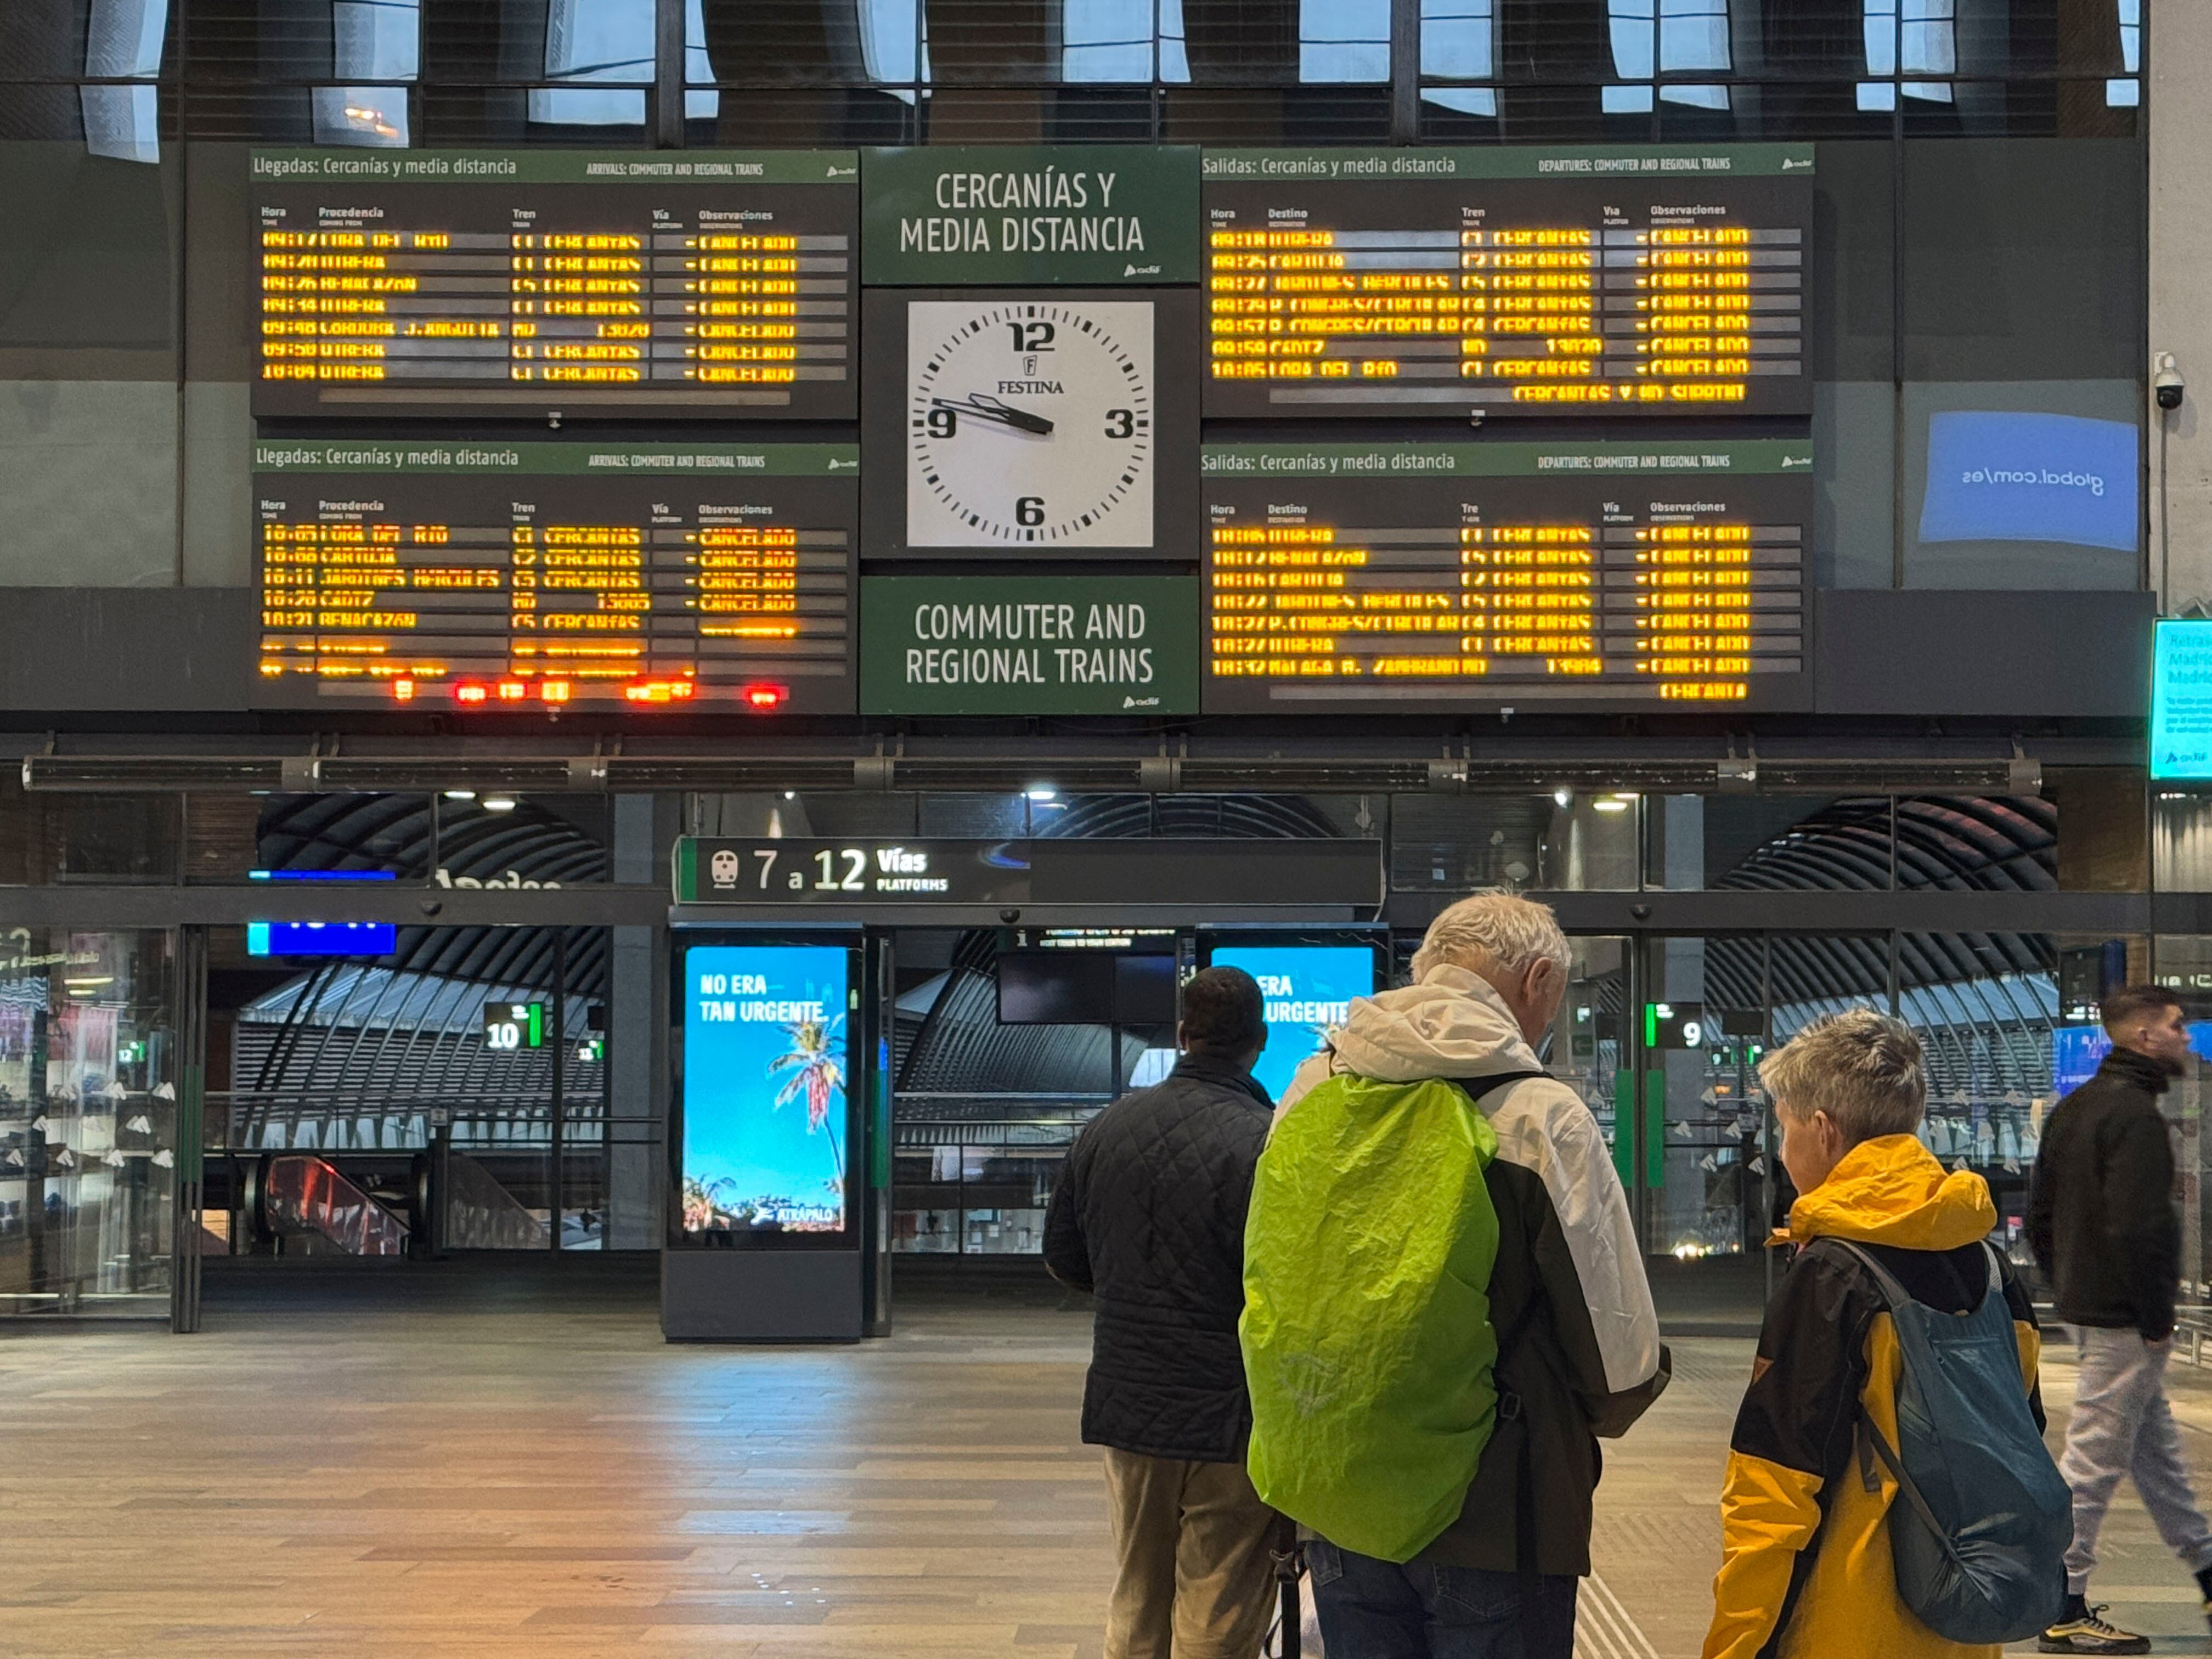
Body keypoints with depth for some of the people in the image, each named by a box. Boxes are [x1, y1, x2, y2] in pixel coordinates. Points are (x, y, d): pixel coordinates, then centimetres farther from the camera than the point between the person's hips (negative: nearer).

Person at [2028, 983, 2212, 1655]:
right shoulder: (2135, 1114, -18)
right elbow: (2136, 1227, -25)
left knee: (2157, 1449, 19)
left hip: (2085, 1305, 10)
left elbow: (2040, 1214, 16)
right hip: (2123, 1317, -10)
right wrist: (2156, 1317, -17)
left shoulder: (2073, 1108, 12)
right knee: (2094, 1459, -4)